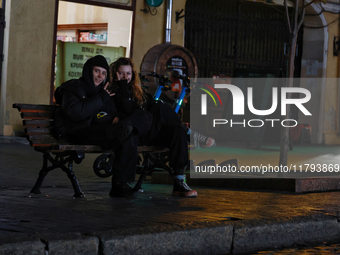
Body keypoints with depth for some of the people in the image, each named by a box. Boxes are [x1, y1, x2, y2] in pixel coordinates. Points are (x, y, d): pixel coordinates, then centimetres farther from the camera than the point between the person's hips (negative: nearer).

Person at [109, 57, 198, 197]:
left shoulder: (137, 90, 25)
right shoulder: (113, 91, 1)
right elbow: (128, 110, -16)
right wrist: (123, 85, -12)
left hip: (145, 134, 7)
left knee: (177, 131, -18)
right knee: (159, 107, -23)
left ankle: (179, 183, -25)